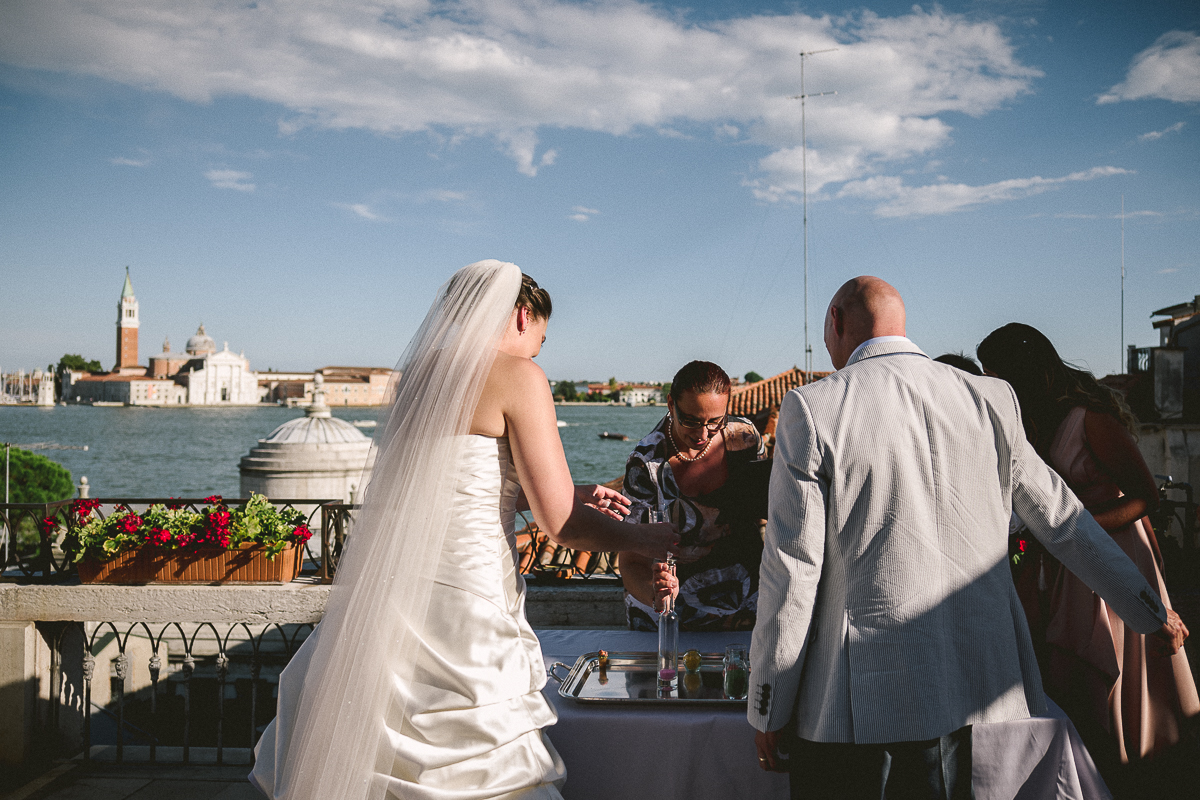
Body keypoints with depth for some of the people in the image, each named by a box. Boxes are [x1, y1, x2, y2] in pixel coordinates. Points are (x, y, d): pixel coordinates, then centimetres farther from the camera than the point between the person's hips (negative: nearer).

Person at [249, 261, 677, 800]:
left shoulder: (417, 371, 13)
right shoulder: (517, 377, -8)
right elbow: (560, 525, -12)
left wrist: (570, 494, 27)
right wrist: (642, 540, 6)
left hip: (382, 591, 8)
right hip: (458, 599, -8)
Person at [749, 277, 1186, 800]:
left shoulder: (811, 409, -7)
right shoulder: (991, 399, 6)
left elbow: (792, 568, -9)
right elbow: (1062, 519, 14)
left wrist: (767, 710, -1)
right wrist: (1151, 613, 29)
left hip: (861, 705, -4)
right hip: (985, 692, 5)